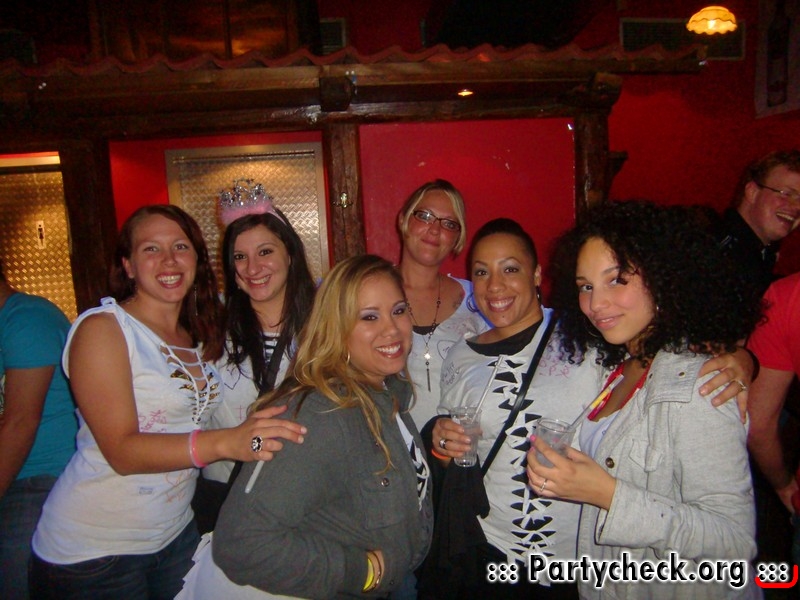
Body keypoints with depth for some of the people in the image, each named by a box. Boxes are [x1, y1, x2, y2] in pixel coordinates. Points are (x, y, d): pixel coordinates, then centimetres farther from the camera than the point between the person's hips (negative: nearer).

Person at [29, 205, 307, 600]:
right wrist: (225, 442, -37)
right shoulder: (103, 327, -15)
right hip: (92, 550, -5)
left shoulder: (198, 336, 4)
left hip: (176, 534, 5)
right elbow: (122, 451, -23)